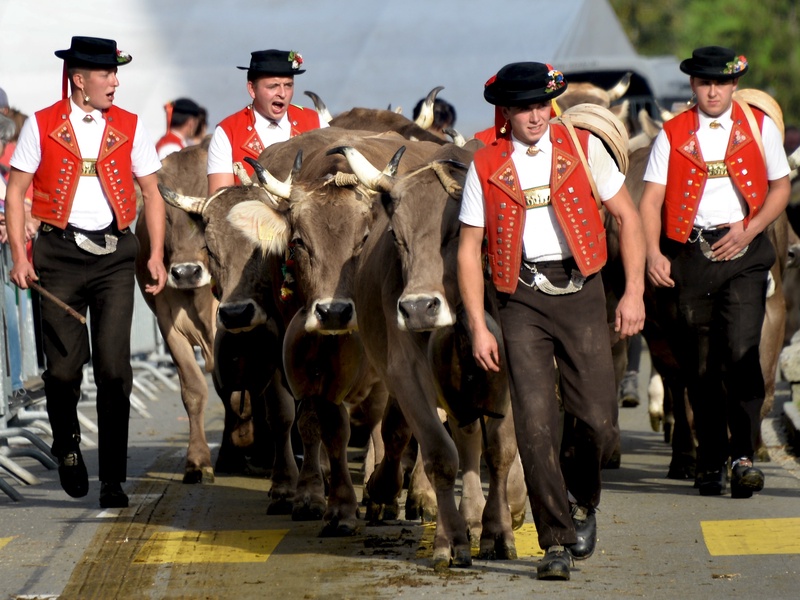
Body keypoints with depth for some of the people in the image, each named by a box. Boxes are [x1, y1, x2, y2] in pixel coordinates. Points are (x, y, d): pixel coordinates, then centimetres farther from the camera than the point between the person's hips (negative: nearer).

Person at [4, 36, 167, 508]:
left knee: (114, 366, -5)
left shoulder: (129, 128, 7)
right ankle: (68, 444, 29)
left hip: (115, 255, 1)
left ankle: (113, 480, -1)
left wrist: (157, 254, 2)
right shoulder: (42, 127, 2)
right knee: (64, 366, -1)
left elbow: (152, 193, 12)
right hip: (60, 252, -1)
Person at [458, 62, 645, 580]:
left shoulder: (583, 148, 4)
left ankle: (582, 502, 26)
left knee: (600, 423, -5)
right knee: (536, 426, -9)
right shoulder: (486, 167, 3)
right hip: (523, 300, 0)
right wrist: (478, 328, 0)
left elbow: (627, 216, 9)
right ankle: (556, 542, 1)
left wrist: (634, 293, 1)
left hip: (581, 292, 0)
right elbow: (470, 250, 6)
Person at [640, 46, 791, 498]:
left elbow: (781, 187, 10)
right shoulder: (672, 135, 7)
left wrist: (749, 230, -6)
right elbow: (652, 197, 0)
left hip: (743, 255, -1)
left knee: (741, 351, -17)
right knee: (701, 364, 5)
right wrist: (653, 252, -15)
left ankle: (744, 457, -14)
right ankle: (712, 463, 15)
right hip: (690, 254, 1)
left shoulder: (760, 127, 7)